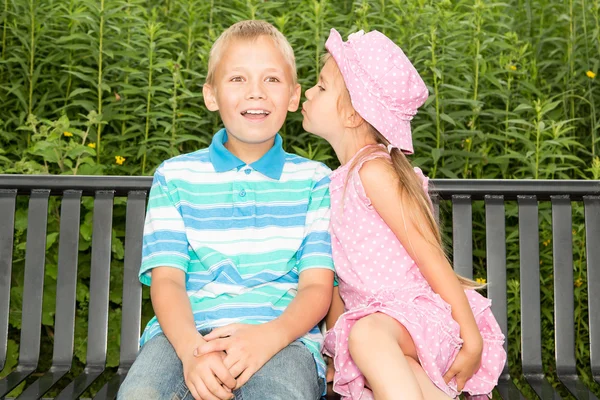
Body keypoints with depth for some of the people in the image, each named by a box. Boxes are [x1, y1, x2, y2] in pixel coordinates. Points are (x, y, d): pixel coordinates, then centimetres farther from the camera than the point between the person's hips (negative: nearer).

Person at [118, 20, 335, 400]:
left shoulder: (314, 180, 11)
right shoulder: (176, 175, 12)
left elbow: (317, 286, 3)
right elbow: (167, 278, 2)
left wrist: (268, 336, -19)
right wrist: (191, 347, -19)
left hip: (282, 334, -1)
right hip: (188, 331, 2)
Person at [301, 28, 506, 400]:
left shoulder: (374, 170, -11)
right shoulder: (342, 180, 16)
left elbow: (430, 256, -15)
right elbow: (340, 274, 18)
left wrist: (472, 339, -16)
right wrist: (333, 352, 17)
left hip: (417, 310, -7)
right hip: (377, 316, 7)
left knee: (368, 334, -37)